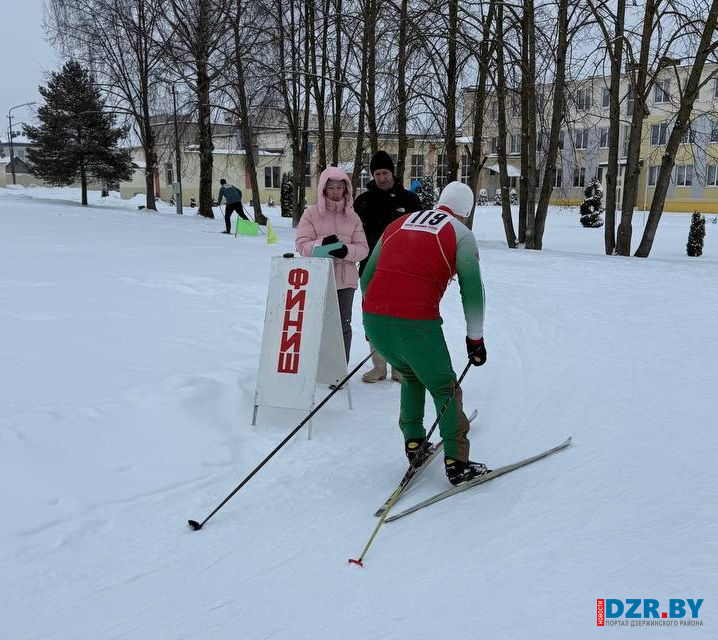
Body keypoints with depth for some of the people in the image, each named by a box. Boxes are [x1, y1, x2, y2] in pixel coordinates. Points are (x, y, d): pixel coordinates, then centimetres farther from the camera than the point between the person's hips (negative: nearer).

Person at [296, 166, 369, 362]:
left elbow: (363, 248, 2)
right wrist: (322, 244, -24)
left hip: (345, 280, 2)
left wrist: (346, 251, -19)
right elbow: (302, 245, -7)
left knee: (343, 326, 9)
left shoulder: (353, 217, 6)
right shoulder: (311, 213, 0)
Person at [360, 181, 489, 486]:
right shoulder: (461, 234, 6)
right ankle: (456, 463, 15)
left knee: (411, 375, 30)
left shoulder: (398, 224, 20)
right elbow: (472, 290, 0)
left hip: (373, 320, 5)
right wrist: (475, 338, 10)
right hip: (417, 324, -5)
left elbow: (366, 276, 22)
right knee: (444, 389, 14)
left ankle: (414, 444, 31)